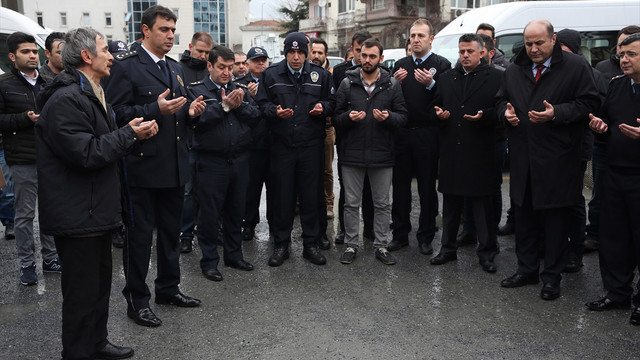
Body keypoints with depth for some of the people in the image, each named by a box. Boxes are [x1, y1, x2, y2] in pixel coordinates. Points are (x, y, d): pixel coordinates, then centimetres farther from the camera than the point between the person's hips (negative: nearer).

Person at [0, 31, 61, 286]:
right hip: (23, 162, -4)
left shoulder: (48, 83, 11)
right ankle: (27, 264, 17)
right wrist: (25, 119, -18)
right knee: (25, 214, 5)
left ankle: (50, 258, 26)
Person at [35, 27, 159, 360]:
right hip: (77, 216, -11)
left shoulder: (92, 94, 18)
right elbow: (86, 154, -25)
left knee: (100, 282, 20)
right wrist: (129, 133, -16)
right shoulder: (66, 100, -19)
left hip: (96, 211, 11)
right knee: (82, 292, 0)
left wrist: (133, 132, 6)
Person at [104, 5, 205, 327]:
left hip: (175, 166, 8)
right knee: (139, 235, 3)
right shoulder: (125, 65, -9)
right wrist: (156, 110, -25)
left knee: (171, 231, 17)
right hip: (143, 166, -7)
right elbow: (115, 113, -16)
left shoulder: (175, 68, 15)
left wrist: (190, 110, 2)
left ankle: (168, 288, 32)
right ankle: (136, 300, 16)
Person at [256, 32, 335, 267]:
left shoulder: (320, 75, 7)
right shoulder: (271, 74, 5)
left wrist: (323, 107, -8)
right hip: (282, 144, 0)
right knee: (282, 196, 5)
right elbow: (261, 104, 6)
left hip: (311, 145, 1)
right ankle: (281, 245, 17)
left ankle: (311, 245, 18)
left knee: (311, 196, 6)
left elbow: (332, 102, 14)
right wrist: (275, 111, -14)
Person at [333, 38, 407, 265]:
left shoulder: (391, 85, 4)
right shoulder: (347, 83, 4)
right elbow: (335, 116, 5)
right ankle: (351, 245, 21)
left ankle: (381, 246, 21)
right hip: (352, 153, 0)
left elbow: (403, 116, 3)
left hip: (382, 154, 0)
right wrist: (348, 117, -16)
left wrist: (388, 117, -17)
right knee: (351, 203, 8)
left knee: (382, 204, 9)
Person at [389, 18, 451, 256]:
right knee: (400, 185, 8)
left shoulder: (442, 65, 0)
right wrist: (394, 83, -8)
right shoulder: (400, 65, 12)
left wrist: (431, 84, -23)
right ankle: (400, 234, 19)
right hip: (402, 133, 4)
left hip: (428, 135, -3)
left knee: (427, 187, 5)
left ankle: (426, 236, 16)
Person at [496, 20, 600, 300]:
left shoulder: (576, 67, -4)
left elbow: (589, 103, -7)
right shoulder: (514, 71, 11)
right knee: (523, 215, 14)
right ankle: (526, 269, 28)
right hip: (522, 159, 5)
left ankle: (552, 276, 17)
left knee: (556, 219, 4)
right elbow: (502, 100, 21)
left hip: (558, 161, -5)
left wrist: (557, 113, -19)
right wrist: (506, 112, -1)